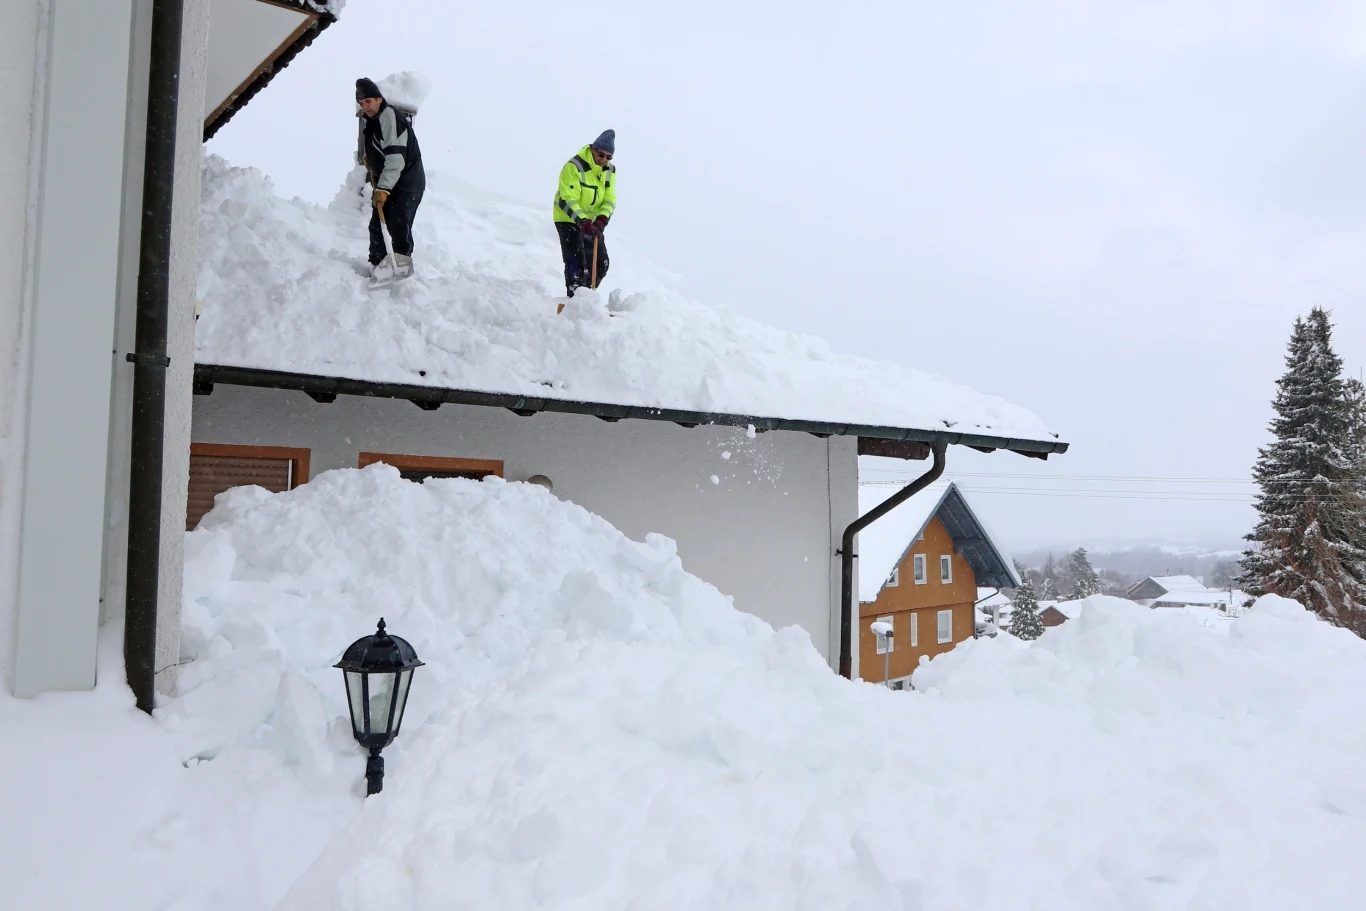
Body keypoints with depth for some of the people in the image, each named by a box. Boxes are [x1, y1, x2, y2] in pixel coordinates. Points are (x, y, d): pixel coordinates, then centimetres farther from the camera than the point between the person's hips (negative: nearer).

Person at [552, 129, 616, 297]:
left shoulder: (610, 170, -2)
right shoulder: (574, 166, -23)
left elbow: (610, 199, -5)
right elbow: (567, 200, -28)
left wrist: (602, 219, -23)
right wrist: (583, 222, -39)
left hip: (592, 221, 7)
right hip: (568, 219, -7)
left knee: (601, 263, 7)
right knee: (576, 263, -14)